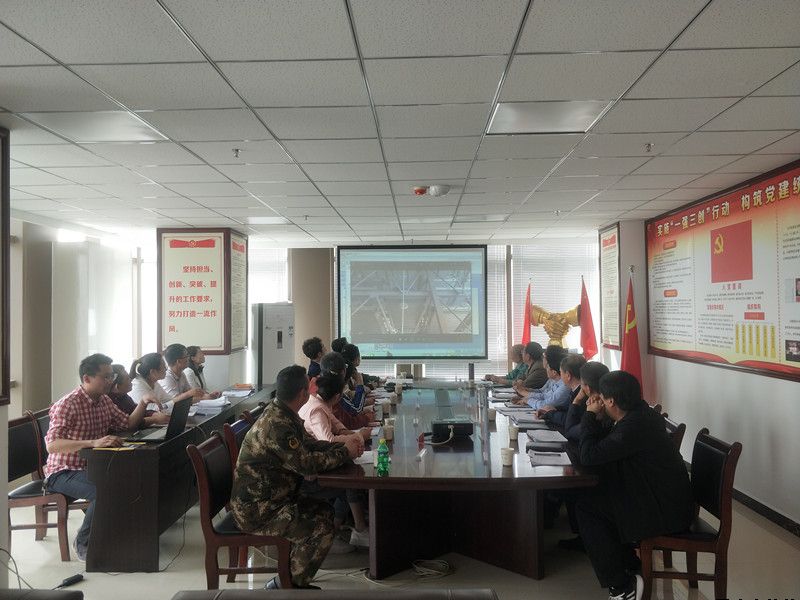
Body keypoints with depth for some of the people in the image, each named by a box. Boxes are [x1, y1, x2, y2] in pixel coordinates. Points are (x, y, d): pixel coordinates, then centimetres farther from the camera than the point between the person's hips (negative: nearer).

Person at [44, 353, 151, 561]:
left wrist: (143, 402, -3)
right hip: (63, 473, -7)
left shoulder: (105, 401, 7)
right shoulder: (68, 404, -18)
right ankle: (83, 543, -7)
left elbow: (129, 423, 15)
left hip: (91, 467, 7)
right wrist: (93, 443, -43)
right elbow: (52, 444, -30)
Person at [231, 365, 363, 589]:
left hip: (268, 497, 10)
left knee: (325, 511, 11)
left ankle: (288, 579, 18)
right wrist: (345, 452, -12)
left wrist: (343, 445, -2)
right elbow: (307, 464, -25)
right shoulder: (277, 425, -28)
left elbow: (309, 443, 13)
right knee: (322, 528, -15)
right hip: (256, 510, -10)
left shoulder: (284, 414, 4)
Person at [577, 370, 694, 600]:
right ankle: (628, 564, 25)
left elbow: (588, 455, -26)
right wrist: (596, 418, 1)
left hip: (666, 512, -10)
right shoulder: (640, 413, 4)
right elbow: (608, 443, 15)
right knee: (596, 495, 15)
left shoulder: (634, 426, -27)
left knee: (586, 507, -6)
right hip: (666, 498, 10)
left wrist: (591, 415, -14)